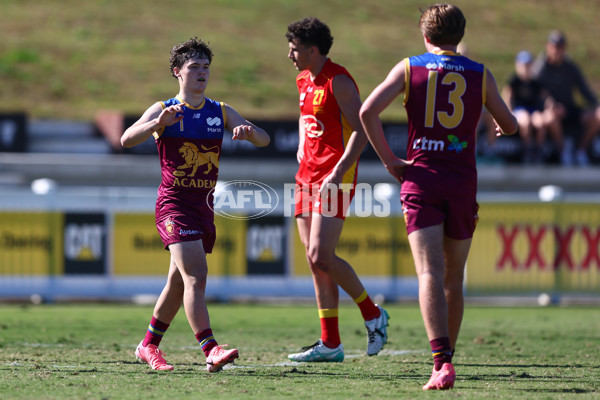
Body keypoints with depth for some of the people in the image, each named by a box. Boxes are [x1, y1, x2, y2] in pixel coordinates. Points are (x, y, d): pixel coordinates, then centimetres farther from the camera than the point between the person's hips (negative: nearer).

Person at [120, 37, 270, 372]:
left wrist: (249, 131, -22)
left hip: (205, 204, 6)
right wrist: (159, 123, -33)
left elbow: (263, 140, 1)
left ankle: (149, 346, 29)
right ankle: (211, 350, -27)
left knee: (180, 283, 13)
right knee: (196, 275, -19)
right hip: (174, 203, -6)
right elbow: (127, 140, -16)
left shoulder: (222, 112, 10)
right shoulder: (164, 111, -2)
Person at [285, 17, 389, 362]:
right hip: (308, 178, 9)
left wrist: (338, 173, -23)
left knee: (321, 257, -17)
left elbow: (361, 130, -17)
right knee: (315, 261, 4)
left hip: (334, 180, -9)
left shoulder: (338, 82, -12)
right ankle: (330, 344, 6)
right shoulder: (304, 81, 15)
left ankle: (373, 314, 2)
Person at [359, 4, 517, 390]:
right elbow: (510, 125, 16)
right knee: (454, 277, 16)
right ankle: (447, 355, 22)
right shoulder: (480, 74, 6)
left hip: (420, 179, -1)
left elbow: (368, 111, -10)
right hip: (462, 183, 1)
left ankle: (442, 362, -28)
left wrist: (389, 159, -2)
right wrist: (501, 126, 40)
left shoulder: (408, 68, 3)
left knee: (430, 274, -12)